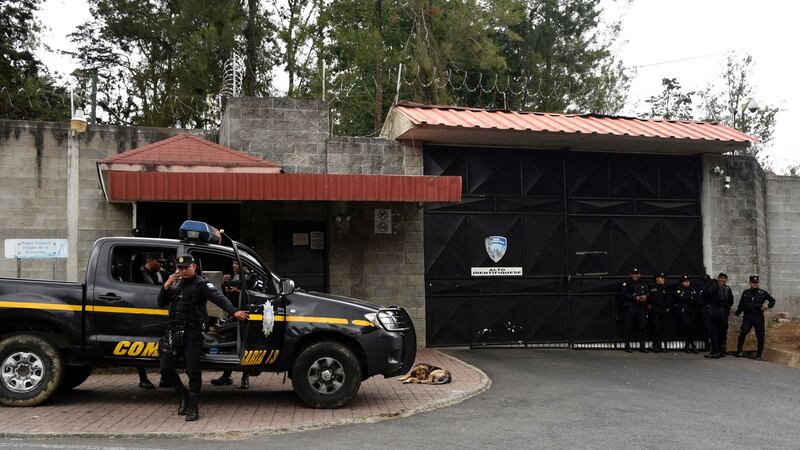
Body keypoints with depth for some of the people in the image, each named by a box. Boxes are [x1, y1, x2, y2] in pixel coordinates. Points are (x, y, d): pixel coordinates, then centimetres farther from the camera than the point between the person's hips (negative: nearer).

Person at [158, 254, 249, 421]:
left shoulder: (201, 285, -5)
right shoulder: (175, 284, 15)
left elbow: (219, 298, -21)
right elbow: (161, 304, 15)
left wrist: (234, 311, -37)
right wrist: (166, 286, -3)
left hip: (192, 333, -6)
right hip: (172, 331, 6)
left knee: (193, 371, -4)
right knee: (166, 369, 8)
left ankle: (193, 407, 6)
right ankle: (184, 395, 28)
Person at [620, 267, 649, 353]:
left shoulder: (643, 283, 16)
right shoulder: (627, 283, 2)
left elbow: (647, 292, 12)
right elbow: (625, 294, -9)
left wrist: (645, 296, -11)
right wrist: (635, 298, -17)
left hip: (641, 308, 4)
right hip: (630, 307, -4)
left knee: (642, 326, 3)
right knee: (629, 327, -1)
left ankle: (642, 346, 12)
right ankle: (627, 345, 8)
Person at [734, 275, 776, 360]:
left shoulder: (762, 293, 5)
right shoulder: (745, 293, 11)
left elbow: (772, 301, 14)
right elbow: (741, 304, 18)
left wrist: (768, 305, -7)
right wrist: (736, 314, 11)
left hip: (759, 317, 0)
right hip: (747, 317, 0)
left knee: (760, 336, 2)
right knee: (743, 332, -21)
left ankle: (759, 354, 17)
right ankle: (739, 351, -13)